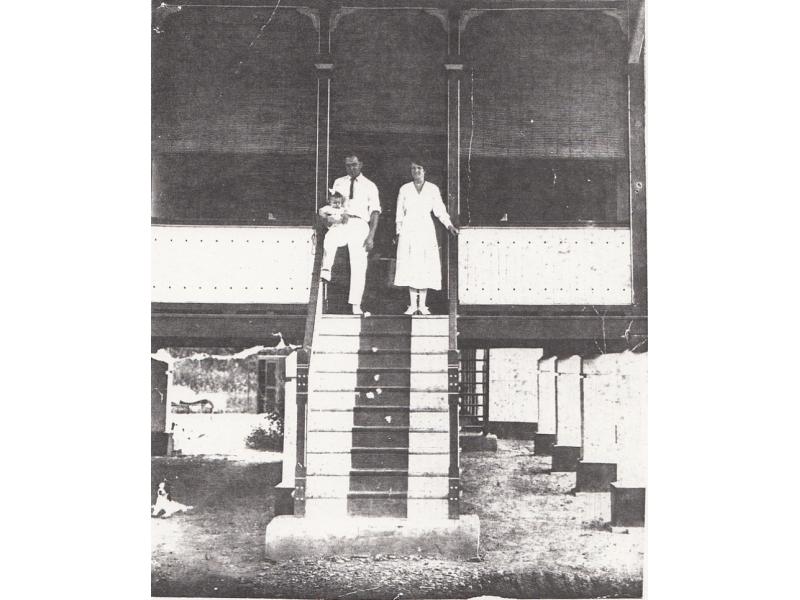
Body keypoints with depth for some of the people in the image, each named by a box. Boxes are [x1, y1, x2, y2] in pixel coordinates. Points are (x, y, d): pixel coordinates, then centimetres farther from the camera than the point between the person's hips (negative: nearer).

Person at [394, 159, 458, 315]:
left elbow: (440, 210, 8)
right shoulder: (404, 189, 9)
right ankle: (412, 305, 0)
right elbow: (400, 213, 12)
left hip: (426, 230, 0)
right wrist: (398, 232, 7)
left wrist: (449, 225, -5)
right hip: (409, 230, 0)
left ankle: (422, 305, 1)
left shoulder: (433, 189, 9)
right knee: (410, 267, -5)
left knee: (425, 267, -5)